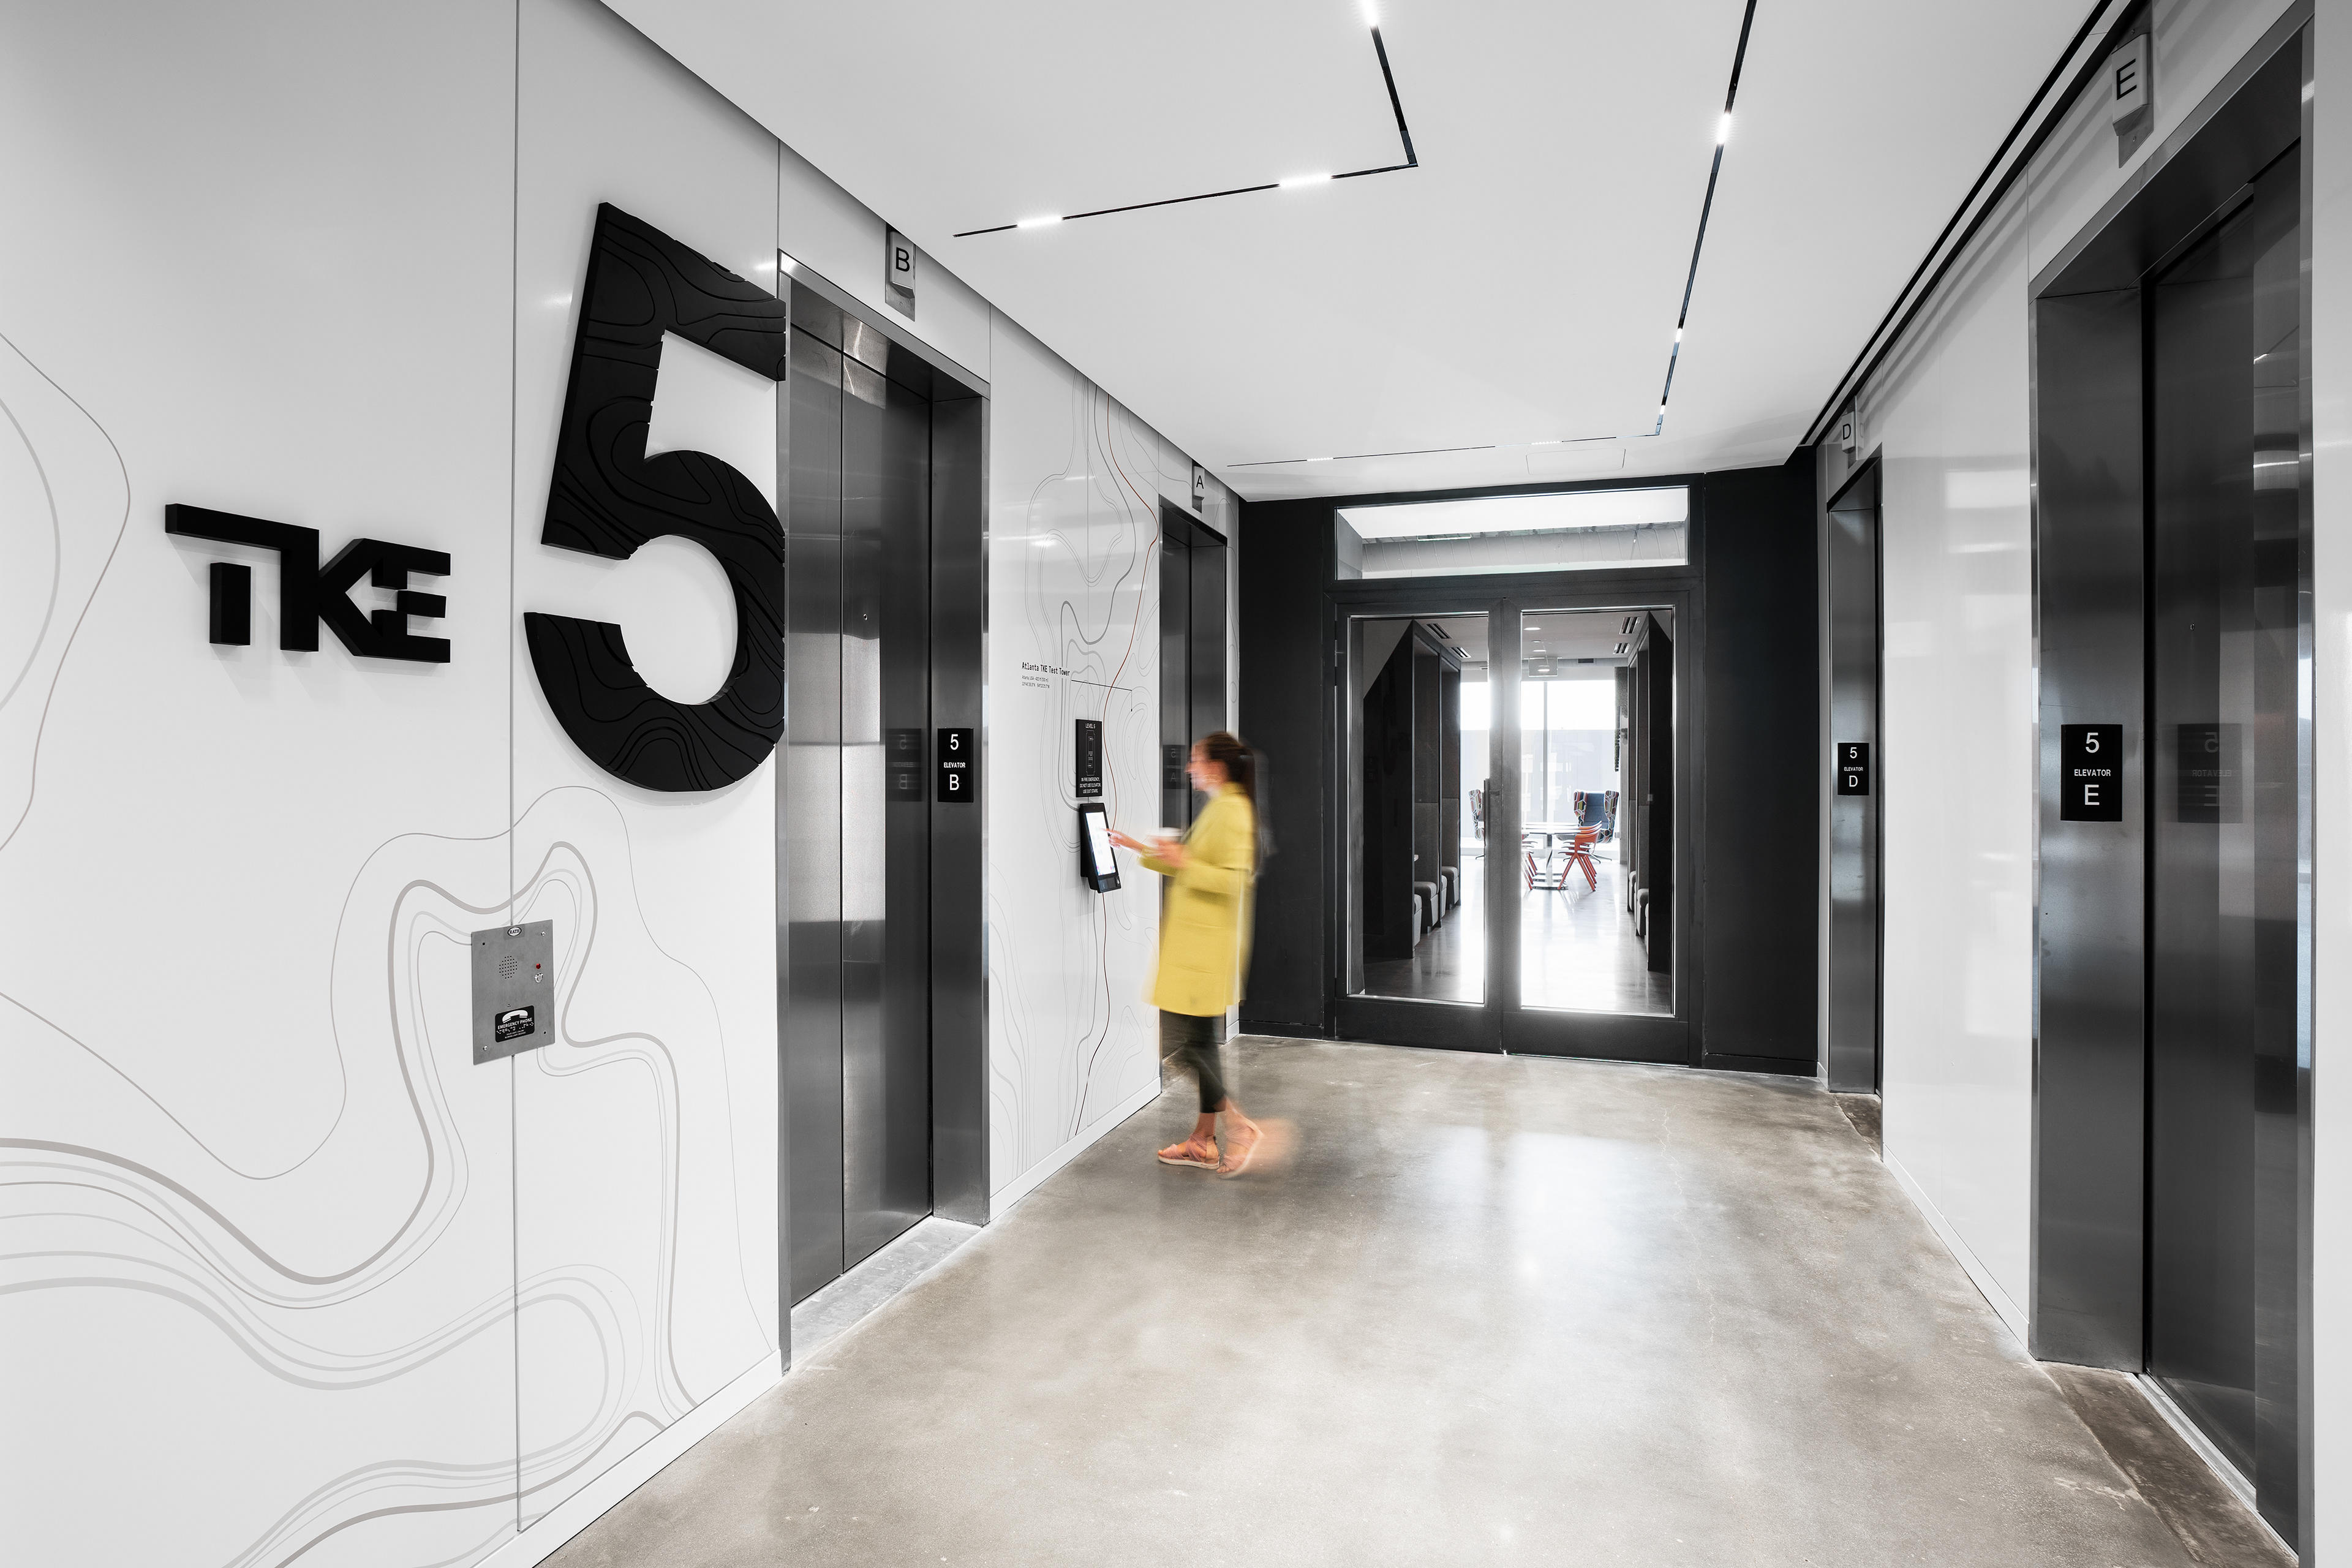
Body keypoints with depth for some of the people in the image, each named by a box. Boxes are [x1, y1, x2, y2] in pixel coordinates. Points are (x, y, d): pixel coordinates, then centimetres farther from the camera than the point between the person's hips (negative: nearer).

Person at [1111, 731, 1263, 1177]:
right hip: (1193, 945, 10)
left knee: (1182, 1043, -8)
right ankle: (1204, 1140, 22)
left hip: (1205, 946, -10)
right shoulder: (1218, 807, 16)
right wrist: (1144, 850, 26)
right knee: (1201, 1043, 13)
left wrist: (1184, 862, -25)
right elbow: (1195, 867, 25)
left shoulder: (1231, 809, -15)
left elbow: (1233, 880, -22)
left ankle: (1239, 1126, 0)